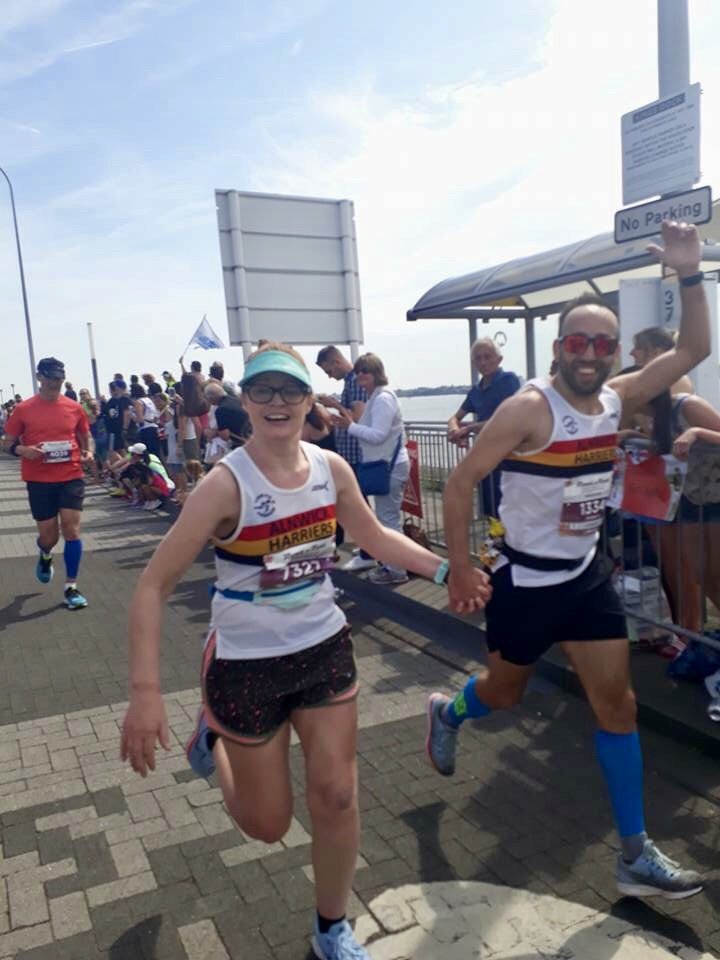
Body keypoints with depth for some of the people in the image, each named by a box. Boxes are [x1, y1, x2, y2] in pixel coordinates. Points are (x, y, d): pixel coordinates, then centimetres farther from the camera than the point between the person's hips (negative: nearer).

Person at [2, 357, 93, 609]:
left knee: (71, 529, -6)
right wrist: (23, 450, -17)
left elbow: (84, 438, 16)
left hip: (71, 477, 1)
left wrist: (87, 453, -5)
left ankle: (71, 588, 5)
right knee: (49, 535, 4)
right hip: (39, 481, 0)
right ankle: (45, 556, 44)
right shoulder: (23, 409, -2)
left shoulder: (74, 408, 3)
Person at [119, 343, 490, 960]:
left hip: (325, 649, 4)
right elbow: (155, 585, -20)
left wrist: (445, 570, 0)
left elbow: (375, 536, 11)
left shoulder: (332, 469, -7)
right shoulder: (227, 484, -22)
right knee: (267, 825, 10)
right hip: (247, 663, -4)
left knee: (337, 798, 7)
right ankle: (214, 738, 40)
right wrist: (145, 691, -28)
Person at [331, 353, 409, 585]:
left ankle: (397, 570, 4)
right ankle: (389, 564, 24)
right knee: (386, 518, 15)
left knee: (388, 519, -4)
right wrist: (350, 422, -1)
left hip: (391, 466, -10)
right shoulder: (375, 397, 15)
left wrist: (350, 426, -20)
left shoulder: (383, 398, -17)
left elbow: (378, 435, -25)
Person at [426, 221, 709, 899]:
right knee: (503, 694, 14)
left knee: (616, 701, 6)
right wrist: (460, 568, -20)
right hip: (525, 582, -6)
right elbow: (460, 483, -19)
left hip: (587, 575, 6)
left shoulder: (616, 400, 0)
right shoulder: (530, 408, -20)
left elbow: (693, 349, 3)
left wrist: (688, 274, -8)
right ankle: (446, 713, 50)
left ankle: (636, 857, 18)